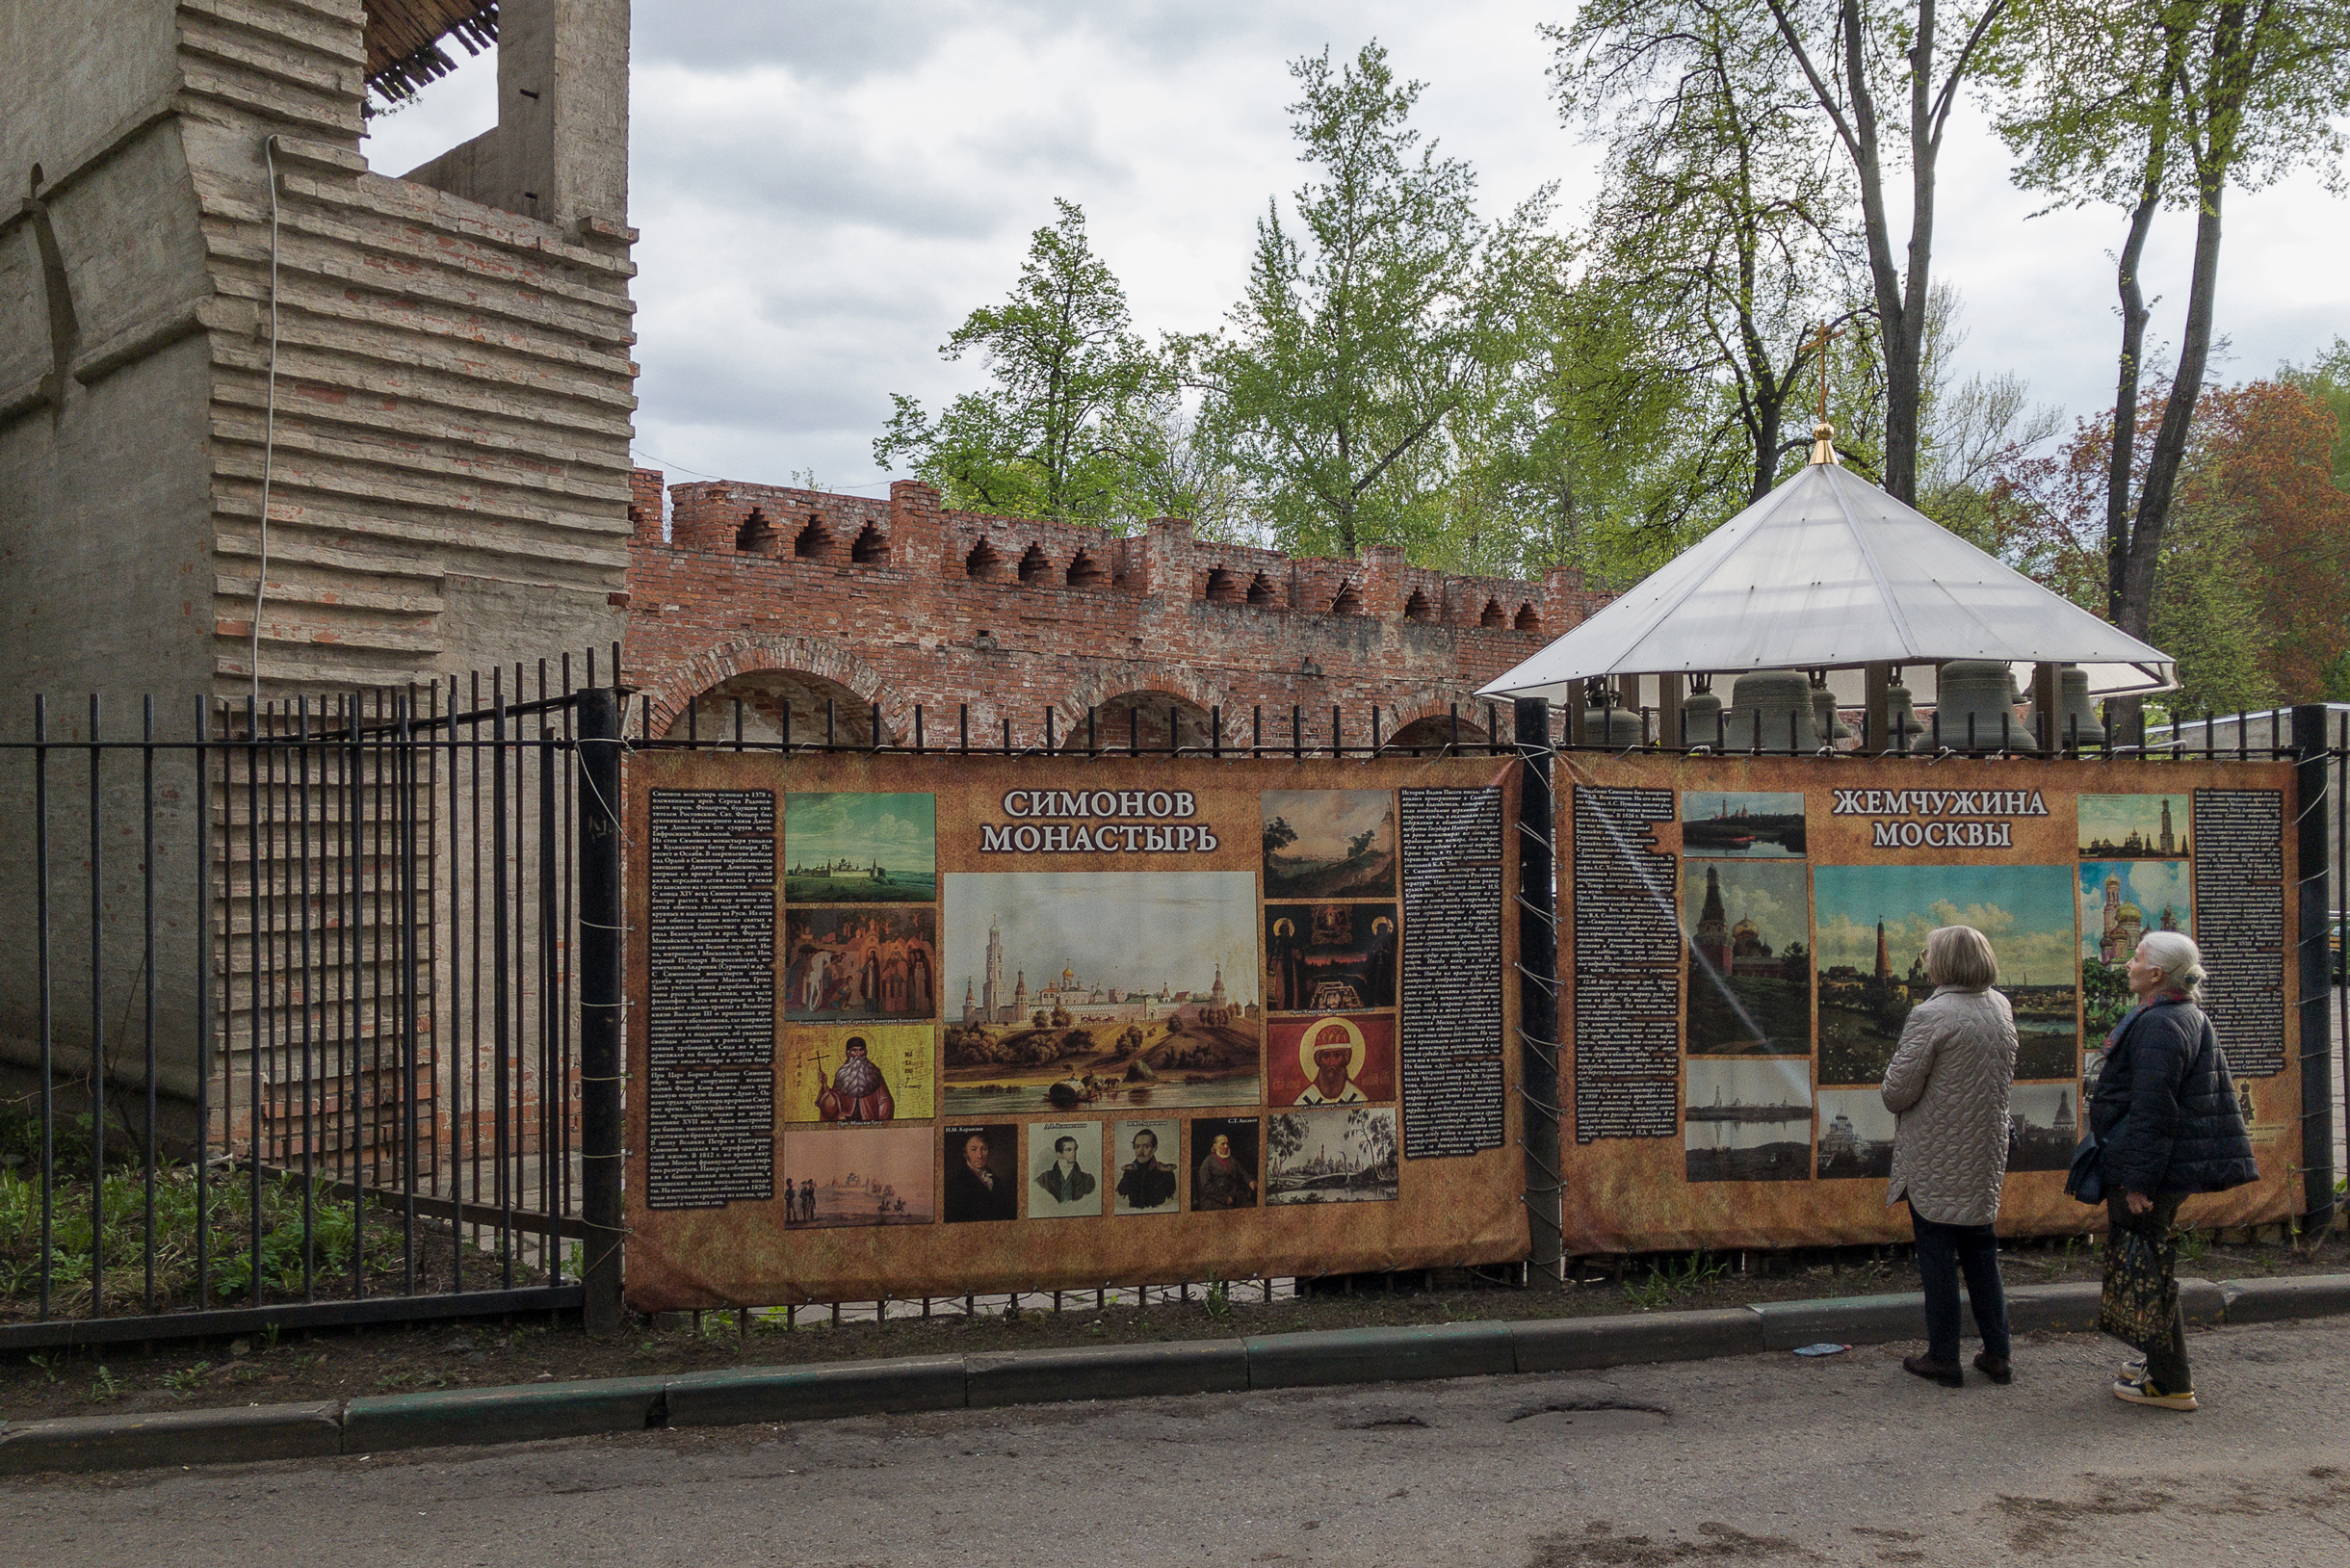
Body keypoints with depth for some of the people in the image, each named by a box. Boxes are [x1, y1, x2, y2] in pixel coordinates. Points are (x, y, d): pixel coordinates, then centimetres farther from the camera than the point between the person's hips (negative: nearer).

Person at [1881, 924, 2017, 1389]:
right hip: (1986, 1155, 6)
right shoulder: (2000, 1008, 3)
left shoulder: (1931, 1016, -20)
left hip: (1935, 1160, -6)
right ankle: (1997, 1354, 20)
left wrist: (1891, 1096, 3)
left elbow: (1897, 1091, -17)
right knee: (1980, 1247, 16)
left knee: (1937, 1252, 3)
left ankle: (1943, 1358, 9)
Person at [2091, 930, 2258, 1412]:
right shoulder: (2189, 1018, 14)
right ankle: (2165, 1363, 31)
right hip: (2177, 1166, 11)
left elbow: (2152, 1113, -24)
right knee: (2155, 1265, 20)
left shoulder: (2159, 1026, -21)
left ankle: (2170, 1384, 4)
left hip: (2150, 1174, -11)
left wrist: (2137, 1181, -22)